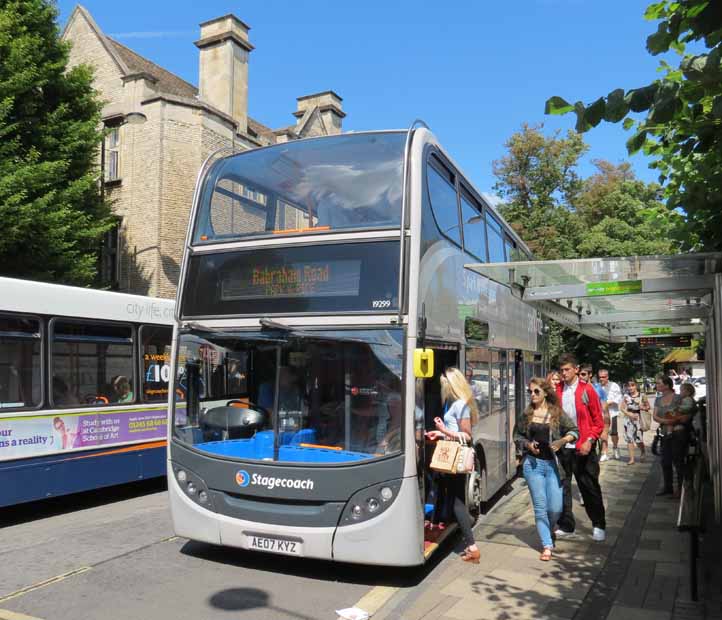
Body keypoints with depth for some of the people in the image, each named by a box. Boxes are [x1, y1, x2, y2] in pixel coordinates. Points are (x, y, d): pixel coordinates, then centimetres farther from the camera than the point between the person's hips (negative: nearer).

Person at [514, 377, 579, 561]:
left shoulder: (557, 413, -2)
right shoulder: (526, 415, 2)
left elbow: (574, 430, 4)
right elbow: (517, 436, 11)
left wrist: (564, 440, -14)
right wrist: (527, 444, -7)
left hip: (553, 464, -1)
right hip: (533, 464, 1)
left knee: (555, 508, 0)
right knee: (540, 506, 2)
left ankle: (548, 530, 34)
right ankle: (547, 545, 13)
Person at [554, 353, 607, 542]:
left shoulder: (587, 390, -5)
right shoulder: (556, 390, 2)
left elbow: (598, 420, -2)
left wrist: (590, 441, -13)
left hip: (583, 447, -2)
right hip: (562, 447, 2)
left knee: (590, 487, 8)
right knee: (562, 486, 7)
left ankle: (599, 525, 24)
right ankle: (565, 524, 21)